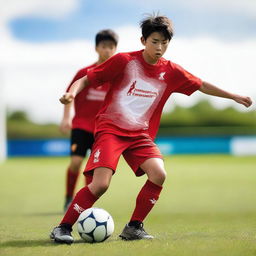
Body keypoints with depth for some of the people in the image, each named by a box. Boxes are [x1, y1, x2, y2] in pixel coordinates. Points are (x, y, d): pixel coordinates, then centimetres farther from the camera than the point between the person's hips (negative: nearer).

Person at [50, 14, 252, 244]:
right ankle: (63, 228, -6)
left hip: (141, 134, 4)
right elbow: (86, 79, -3)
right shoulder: (124, 61, -7)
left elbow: (202, 86, 16)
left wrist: (233, 96, 17)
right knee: (100, 184, -21)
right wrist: (72, 93, -21)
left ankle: (134, 227, -3)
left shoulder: (170, 72, 4)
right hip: (110, 129, -4)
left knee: (159, 175, -20)